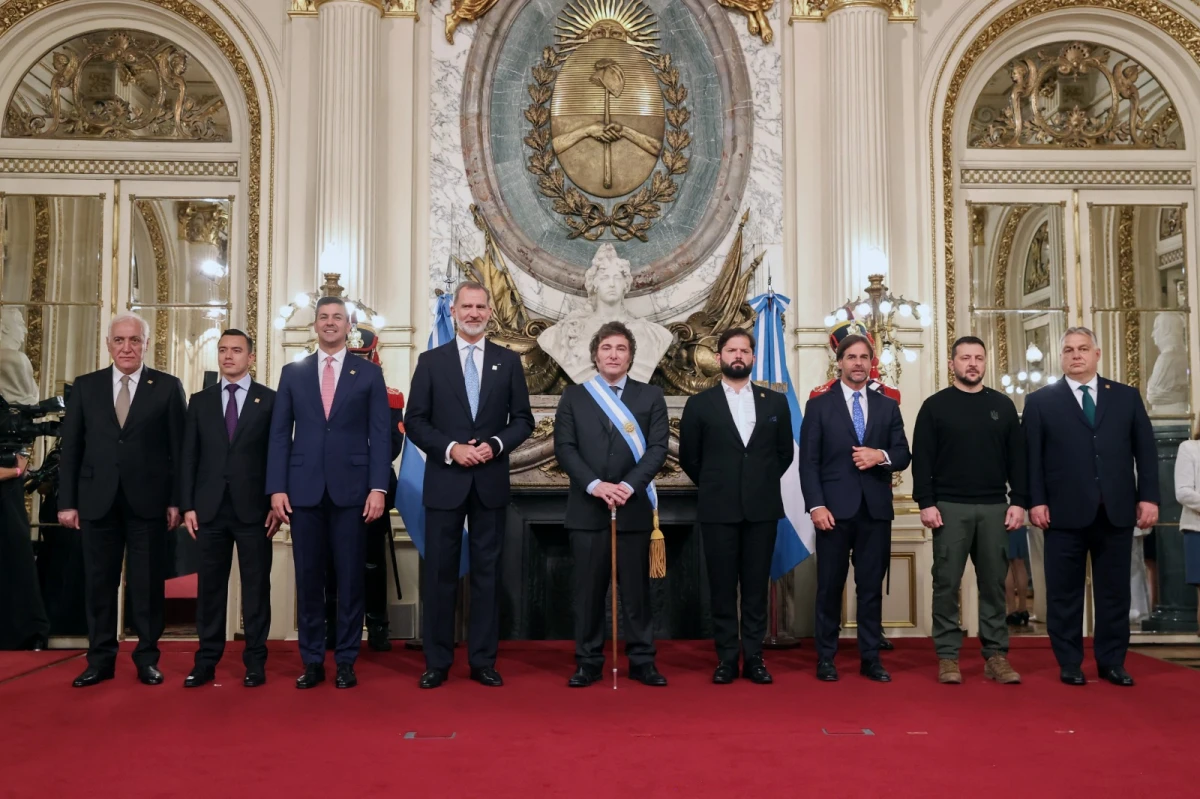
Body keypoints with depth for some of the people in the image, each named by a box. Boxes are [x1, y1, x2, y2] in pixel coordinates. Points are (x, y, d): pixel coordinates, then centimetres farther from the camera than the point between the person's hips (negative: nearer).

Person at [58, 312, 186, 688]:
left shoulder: (168, 387, 2)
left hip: (148, 501, -2)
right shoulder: (85, 386, 8)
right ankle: (100, 659, 19)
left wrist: (176, 500, -5)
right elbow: (71, 447, 7)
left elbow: (178, 448, 0)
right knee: (99, 583, 8)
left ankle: (147, 657, 16)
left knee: (148, 584, 5)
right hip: (97, 501, 2)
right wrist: (67, 501, 2)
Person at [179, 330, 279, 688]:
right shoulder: (200, 401, 11)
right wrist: (187, 505, 1)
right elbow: (189, 457, 9)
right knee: (209, 586, 7)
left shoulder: (270, 400, 3)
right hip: (210, 508, 3)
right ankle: (206, 659, 16)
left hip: (254, 508, -2)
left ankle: (255, 660, 11)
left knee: (256, 586, 3)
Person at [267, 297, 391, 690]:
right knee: (308, 578, 6)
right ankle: (312, 661, 16)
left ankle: (346, 661, 14)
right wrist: (276, 488, -2)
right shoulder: (293, 373, 10)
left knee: (350, 578, 3)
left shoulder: (369, 373, 6)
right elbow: (279, 434, 7)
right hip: (304, 489, 1)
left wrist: (378, 487, -9)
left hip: (351, 488, -1)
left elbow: (380, 434, 1)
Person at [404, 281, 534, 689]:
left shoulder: (509, 361, 6)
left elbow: (523, 419, 5)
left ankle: (483, 661, 15)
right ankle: (437, 661, 14)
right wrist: (450, 449, -13)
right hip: (445, 481, -1)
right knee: (440, 573, 4)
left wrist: (495, 445, -12)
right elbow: (415, 421, 0)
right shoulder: (431, 361, 4)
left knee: (487, 572, 6)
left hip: (491, 482, 1)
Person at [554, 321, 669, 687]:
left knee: (636, 588, 5)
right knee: (589, 589, 5)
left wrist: (629, 485, -15)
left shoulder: (651, 396, 8)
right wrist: (594, 485, -14)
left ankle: (642, 661, 14)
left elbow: (658, 447, -1)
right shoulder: (573, 397, 8)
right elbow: (564, 448, 0)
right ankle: (588, 662, 14)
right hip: (587, 508, 0)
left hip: (634, 507, 0)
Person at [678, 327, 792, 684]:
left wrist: (762, 483, 10)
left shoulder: (776, 402, 7)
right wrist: (714, 486, 8)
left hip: (762, 508, 1)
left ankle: (754, 657, 14)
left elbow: (785, 452, 14)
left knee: (756, 587, 6)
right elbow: (689, 457, 7)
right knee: (722, 588, 4)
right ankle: (726, 659, 12)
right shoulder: (699, 404, 2)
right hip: (718, 509, -1)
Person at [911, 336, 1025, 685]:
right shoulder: (935, 405, 2)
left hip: (994, 508, 3)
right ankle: (948, 656, 8)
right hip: (949, 507, -2)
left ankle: (996, 655, 14)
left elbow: (1017, 457, 9)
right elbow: (922, 459, -2)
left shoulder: (1003, 405, 10)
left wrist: (1018, 501, 2)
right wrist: (925, 503, -9)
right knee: (947, 584, 0)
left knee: (994, 583, 6)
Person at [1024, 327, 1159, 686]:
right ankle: (1069, 664, 15)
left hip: (1117, 512, 2)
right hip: (1065, 513, -2)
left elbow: (1146, 451, 8)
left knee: (1115, 591, 9)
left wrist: (1149, 497, 0)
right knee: (1064, 593, 4)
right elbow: (1032, 457, 0)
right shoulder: (1040, 401, 4)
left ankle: (1112, 662, 20)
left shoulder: (1127, 396, 11)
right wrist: (1036, 501, -8)